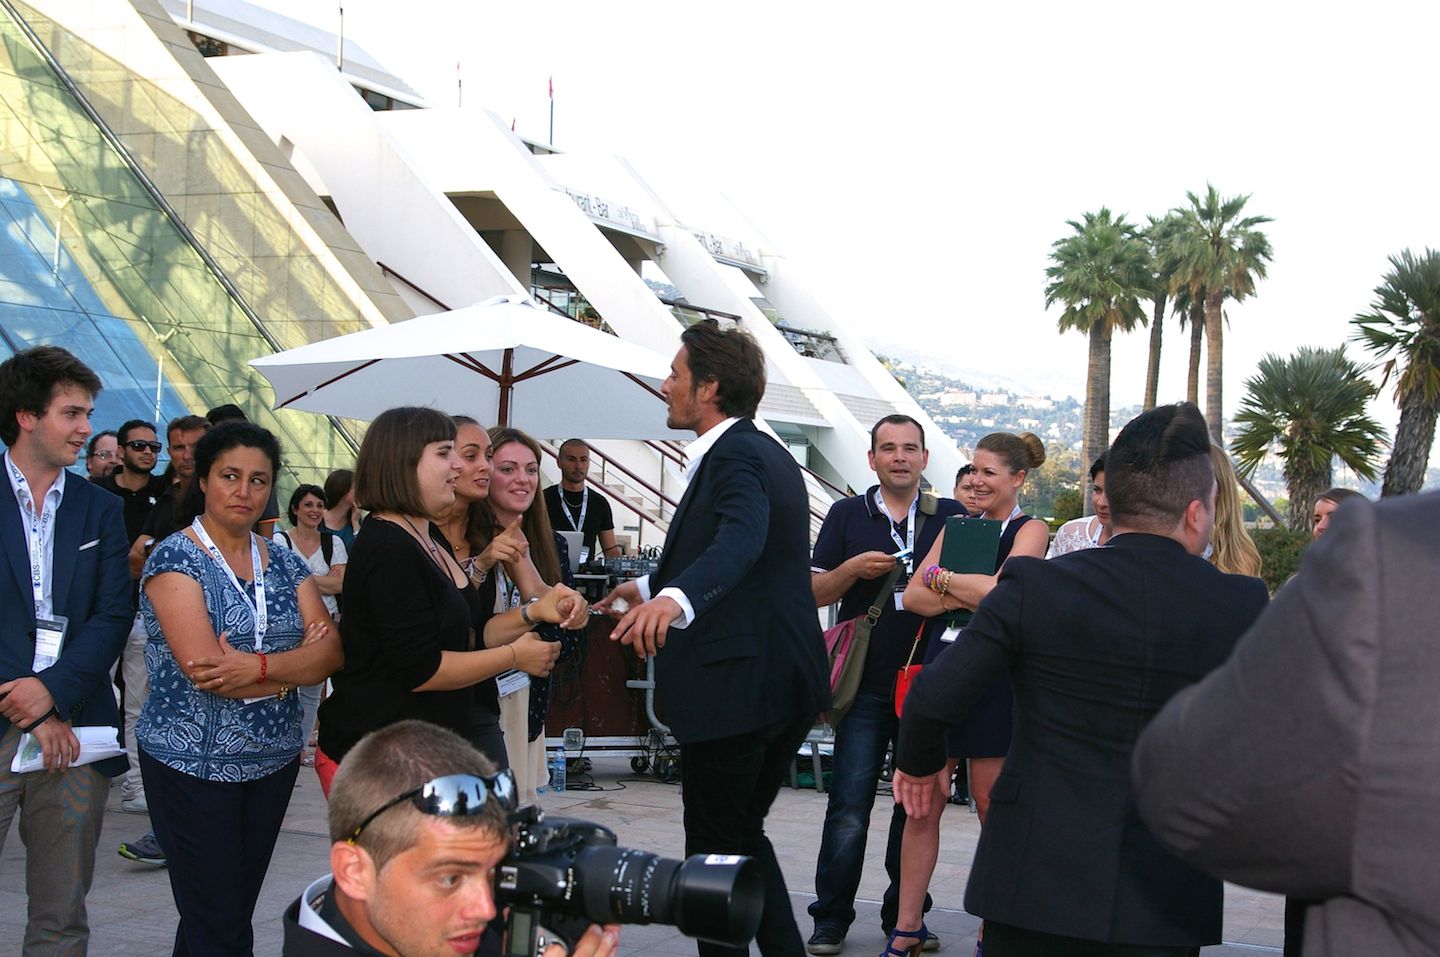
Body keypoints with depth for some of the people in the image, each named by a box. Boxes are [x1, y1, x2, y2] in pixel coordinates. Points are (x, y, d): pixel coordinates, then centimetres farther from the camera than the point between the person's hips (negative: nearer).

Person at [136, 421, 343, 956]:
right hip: (192, 764, -5)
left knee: (236, 911, 11)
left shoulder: (284, 563, 8)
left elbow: (330, 651, -5)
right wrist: (297, 666, -11)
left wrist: (259, 666, -22)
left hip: (274, 761, 5)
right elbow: (203, 667, -19)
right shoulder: (175, 559, -8)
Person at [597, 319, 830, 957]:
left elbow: (740, 542, -36)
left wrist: (674, 597, -53)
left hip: (736, 686, -10)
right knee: (743, 834, 20)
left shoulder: (737, 456, -16)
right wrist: (652, 586, 39)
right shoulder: (766, 453, 16)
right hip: (785, 684, 10)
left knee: (715, 850, 0)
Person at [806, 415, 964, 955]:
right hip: (867, 684, -1)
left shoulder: (952, 517, 8)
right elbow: (815, 593, 7)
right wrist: (853, 569, -12)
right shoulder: (847, 516, 7)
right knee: (849, 810, -4)